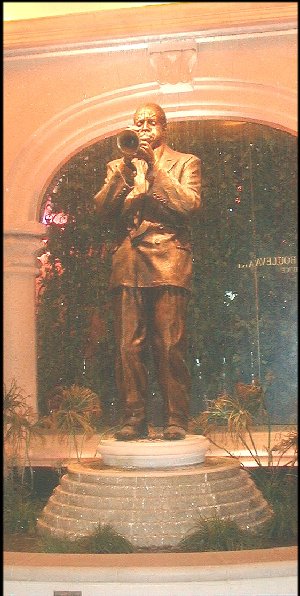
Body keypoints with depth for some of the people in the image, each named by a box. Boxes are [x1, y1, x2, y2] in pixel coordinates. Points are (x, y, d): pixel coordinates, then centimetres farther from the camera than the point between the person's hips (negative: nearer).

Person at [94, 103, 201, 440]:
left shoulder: (185, 163, 15)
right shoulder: (119, 166, 23)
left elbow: (189, 204, -3)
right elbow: (102, 209, 8)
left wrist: (154, 166, -6)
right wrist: (124, 169, -4)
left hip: (168, 262, -2)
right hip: (127, 263, 3)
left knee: (170, 345, -7)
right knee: (128, 346, -4)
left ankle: (175, 419, 0)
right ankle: (133, 418, 3)